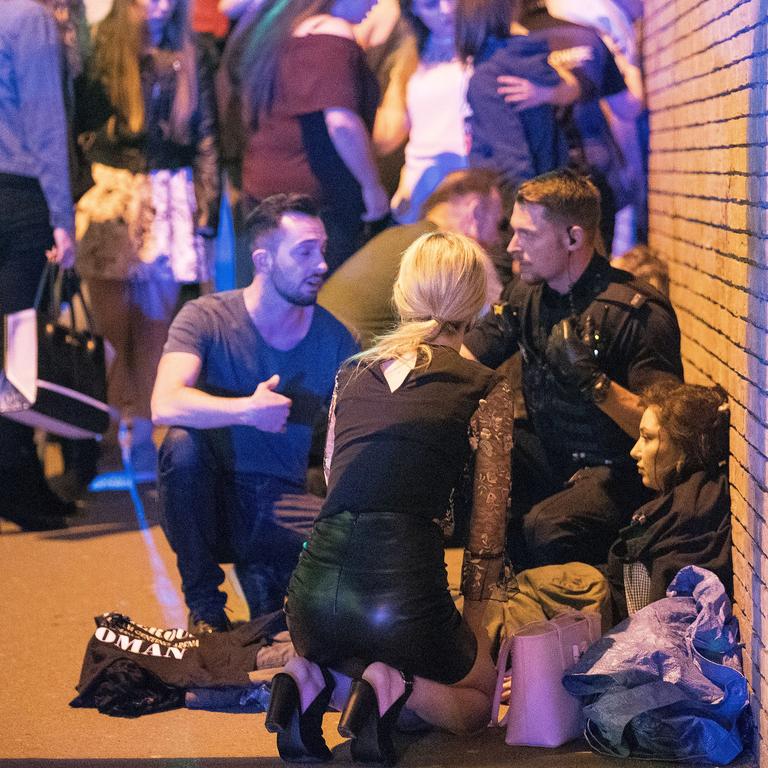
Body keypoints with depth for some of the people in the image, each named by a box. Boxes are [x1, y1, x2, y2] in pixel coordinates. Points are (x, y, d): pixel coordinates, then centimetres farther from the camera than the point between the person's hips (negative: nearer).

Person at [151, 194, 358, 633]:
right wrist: (246, 410, -41)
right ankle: (205, 606, -14)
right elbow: (166, 405, -27)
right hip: (209, 498, -1)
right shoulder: (207, 317, -10)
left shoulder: (334, 339, 0)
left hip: (281, 506, 1)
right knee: (184, 443, -35)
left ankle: (264, 578, 6)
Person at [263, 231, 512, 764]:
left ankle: (315, 677, 4)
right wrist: (474, 622, 16)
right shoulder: (485, 391, 4)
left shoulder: (352, 374, 15)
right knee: (478, 698, 25)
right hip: (406, 589, -4)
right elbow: (488, 524, 5)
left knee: (343, 653, 38)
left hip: (314, 589, 4)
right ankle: (392, 687, -5)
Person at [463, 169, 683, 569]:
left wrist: (591, 379, -34)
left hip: (616, 471, -8)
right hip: (546, 453, 8)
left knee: (547, 526, -35)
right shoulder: (526, 293, 4)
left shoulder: (639, 312, -19)